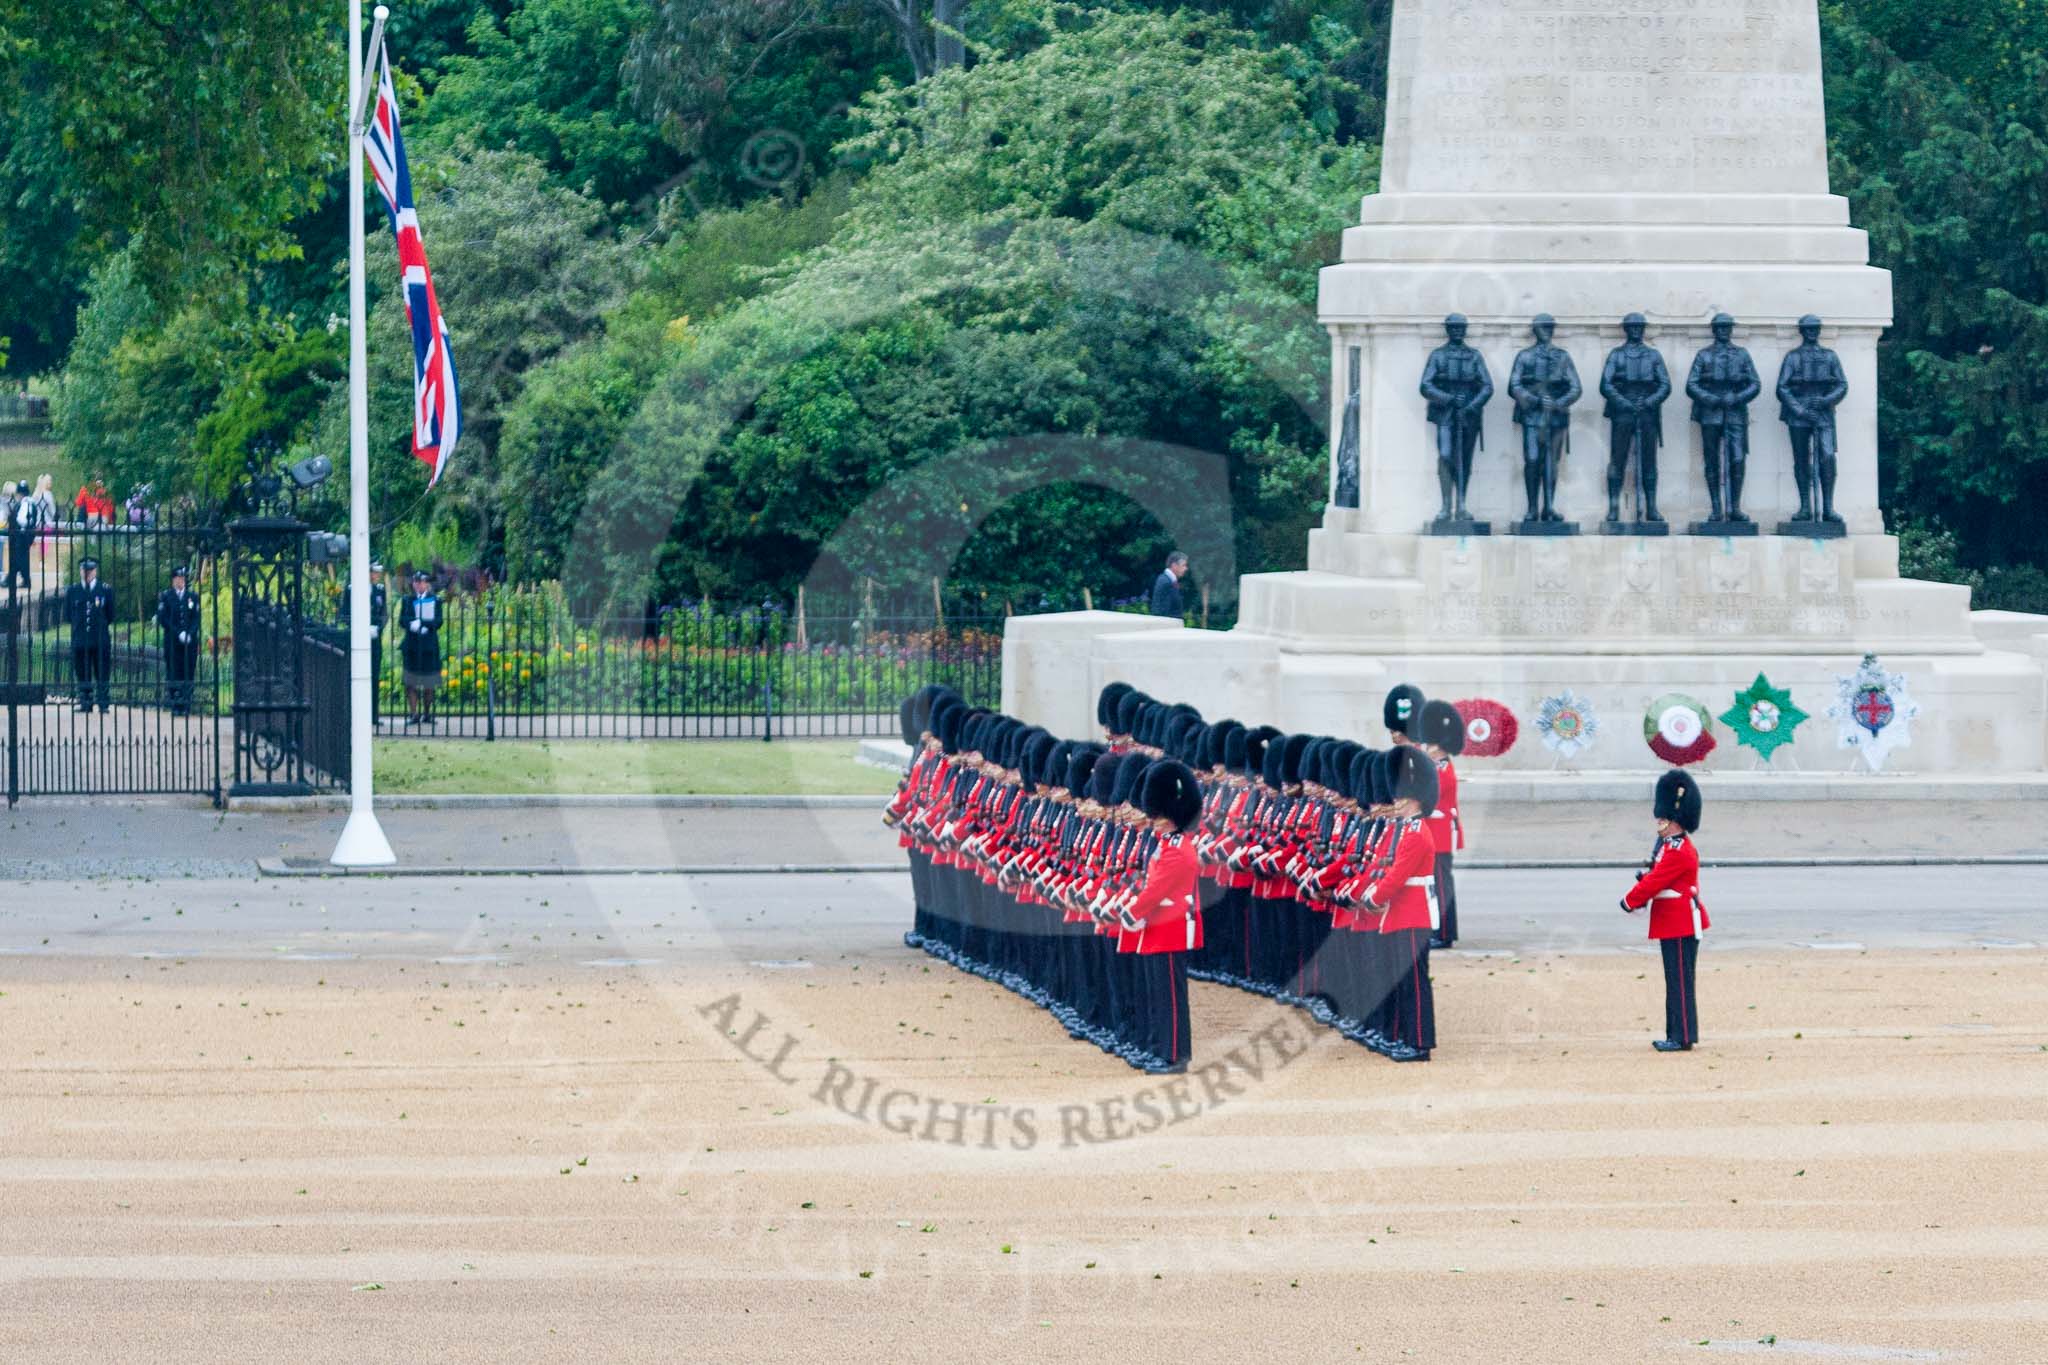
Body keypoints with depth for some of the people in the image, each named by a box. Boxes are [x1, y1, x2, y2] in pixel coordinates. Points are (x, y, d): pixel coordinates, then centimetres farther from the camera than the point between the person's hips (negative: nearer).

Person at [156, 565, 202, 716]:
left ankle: (186, 706, 0)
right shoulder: (165, 596, 4)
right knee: (174, 674, -4)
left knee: (188, 674, -2)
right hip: (172, 641, -2)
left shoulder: (193, 596, 12)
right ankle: (176, 706, -1)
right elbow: (163, 619, -3)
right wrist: (178, 633, -12)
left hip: (190, 641, 2)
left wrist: (190, 634, -9)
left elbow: (196, 618, 8)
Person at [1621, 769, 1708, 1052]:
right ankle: (1677, 1035, 19)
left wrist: (1630, 901, -5)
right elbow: (1652, 876, 20)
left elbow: (1653, 882, -19)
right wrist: (1640, 895, 1)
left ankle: (1682, 1037, -2)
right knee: (1676, 980, 13)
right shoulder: (1670, 846, 13)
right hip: (1673, 925, 10)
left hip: (1680, 927, -10)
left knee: (1679, 981, -6)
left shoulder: (1679, 853, -20)